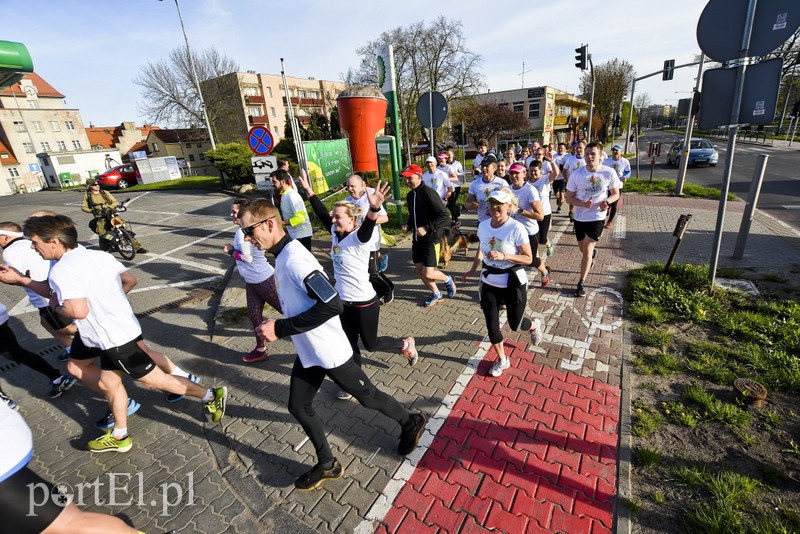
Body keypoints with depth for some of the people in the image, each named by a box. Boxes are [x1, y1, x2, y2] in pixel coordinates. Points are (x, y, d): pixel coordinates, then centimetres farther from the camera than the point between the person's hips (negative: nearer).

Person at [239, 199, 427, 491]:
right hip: (307, 351, 9)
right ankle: (327, 465, 38)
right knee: (298, 407, 17)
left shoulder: (294, 259, -27)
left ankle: (411, 423, 39)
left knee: (367, 396, 11)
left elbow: (332, 305, -33)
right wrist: (280, 325, 11)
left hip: (329, 352, -9)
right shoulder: (284, 254, 4)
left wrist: (281, 328, -27)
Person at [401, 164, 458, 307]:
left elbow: (444, 216, -20)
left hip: (431, 238, -8)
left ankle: (448, 280, 25)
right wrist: (408, 225, 3)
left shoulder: (429, 193, -18)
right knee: (419, 270, 9)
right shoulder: (410, 195, 7)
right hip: (417, 238, 8)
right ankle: (436, 294, 30)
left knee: (428, 273, -8)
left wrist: (427, 228, -25)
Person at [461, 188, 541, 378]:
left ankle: (533, 326, 52)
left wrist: (503, 256, -28)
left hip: (513, 284, -4)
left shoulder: (516, 228, -20)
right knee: (491, 324, 7)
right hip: (489, 284, 4)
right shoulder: (483, 225, -4)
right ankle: (502, 359, 31)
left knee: (515, 324, 13)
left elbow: (528, 258, -16)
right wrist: (472, 270, 10)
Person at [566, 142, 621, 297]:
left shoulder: (609, 173, -10)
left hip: (597, 217, -2)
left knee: (587, 249, -9)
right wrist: (583, 204, -24)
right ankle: (592, 253, 58)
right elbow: (569, 198, -4)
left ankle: (581, 283, 2)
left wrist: (606, 201, -21)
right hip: (580, 217, 2)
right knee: (584, 249, 19)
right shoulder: (576, 174, -10)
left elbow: (616, 194, 2)